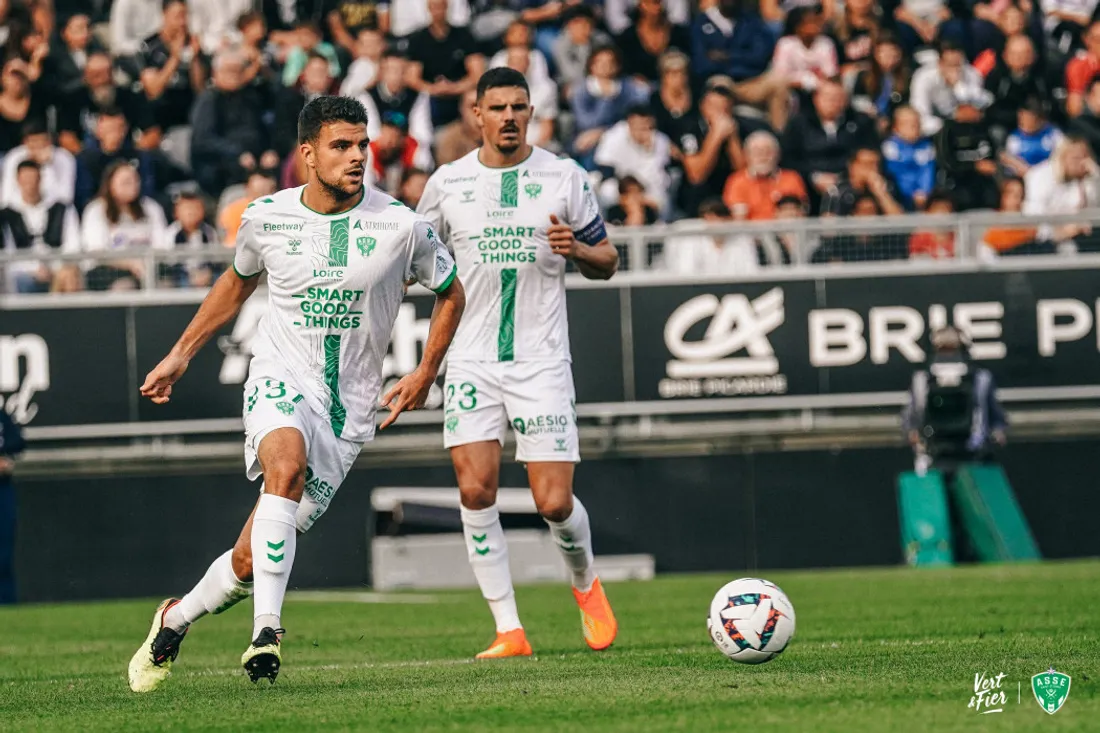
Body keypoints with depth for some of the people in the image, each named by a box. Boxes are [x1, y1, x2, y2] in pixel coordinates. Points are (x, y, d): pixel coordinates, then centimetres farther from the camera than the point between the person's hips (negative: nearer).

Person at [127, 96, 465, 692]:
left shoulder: (400, 227, -6)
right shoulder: (267, 218, -1)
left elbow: (450, 293, 12)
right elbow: (237, 282, 21)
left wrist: (424, 375, 5)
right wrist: (180, 354, 20)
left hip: (347, 407, 0)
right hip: (280, 379, 0)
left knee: (250, 561, -2)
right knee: (287, 466, -37)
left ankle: (176, 618, 28)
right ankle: (267, 630, -38)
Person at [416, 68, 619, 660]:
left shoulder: (563, 177, 3)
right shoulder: (448, 183, 5)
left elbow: (606, 261, 10)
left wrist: (575, 249, -12)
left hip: (542, 360, -1)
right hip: (472, 361, 1)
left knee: (554, 503, -7)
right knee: (475, 489, -11)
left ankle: (585, 583, 26)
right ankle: (508, 629, -3)